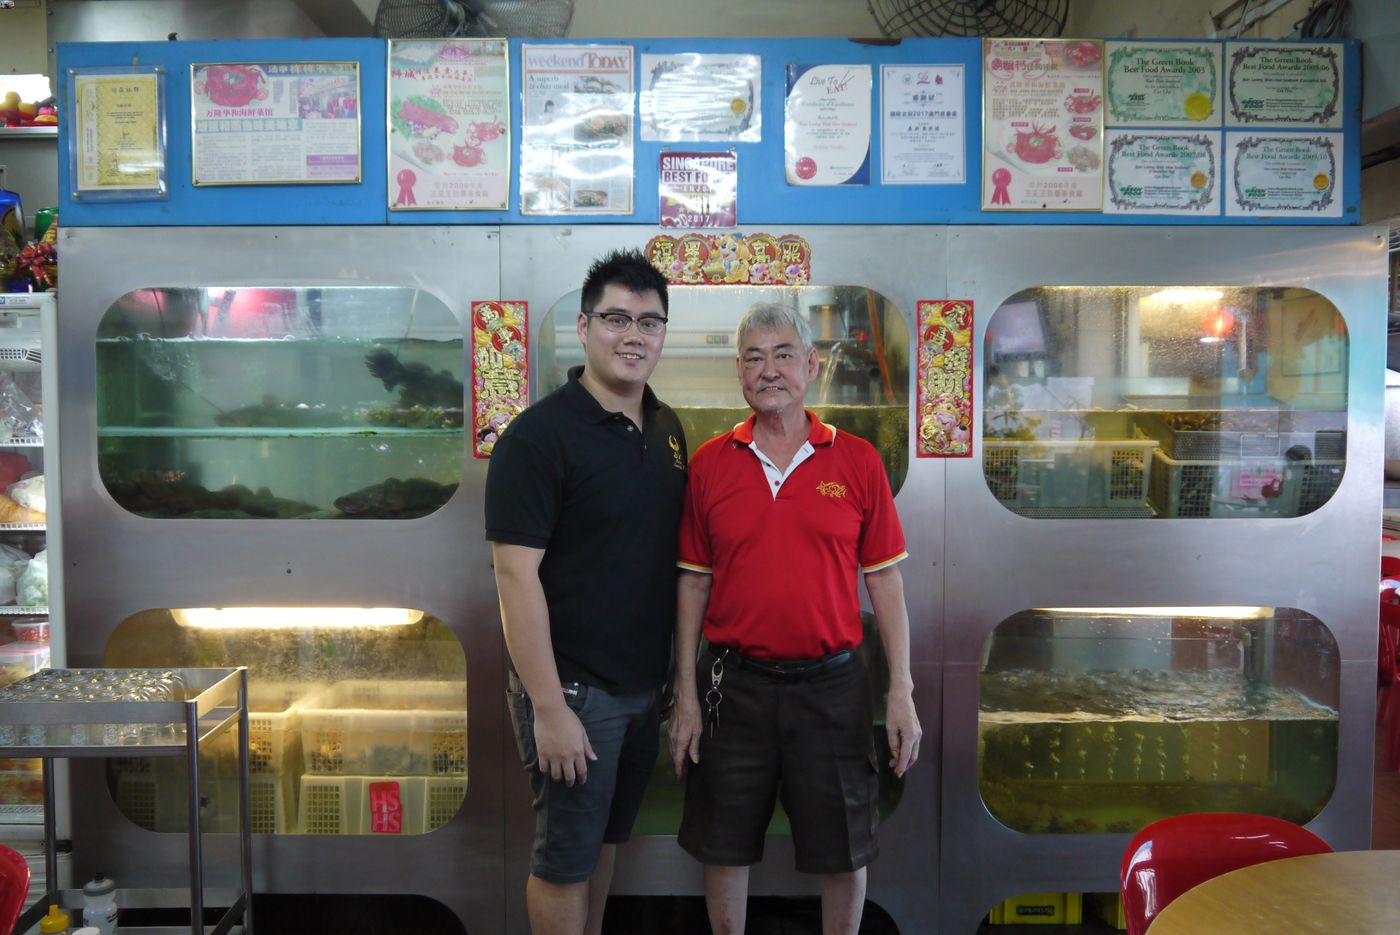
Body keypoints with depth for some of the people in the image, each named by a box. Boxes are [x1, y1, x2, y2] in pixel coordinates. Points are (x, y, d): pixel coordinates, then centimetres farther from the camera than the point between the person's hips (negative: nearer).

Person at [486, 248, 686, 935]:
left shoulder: (667, 429, 7)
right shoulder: (540, 434, -16)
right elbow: (516, 576, -19)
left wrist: (681, 673, 11)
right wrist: (548, 708, -21)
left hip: (646, 684, 7)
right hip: (575, 689, -7)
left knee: (606, 839, 21)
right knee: (566, 858, 7)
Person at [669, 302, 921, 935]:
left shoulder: (857, 461, -1)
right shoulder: (709, 463, 0)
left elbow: (884, 581, 1)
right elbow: (693, 583, 3)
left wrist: (902, 693, -3)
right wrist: (686, 696, 1)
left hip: (832, 684, 0)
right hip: (733, 684, 1)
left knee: (844, 853, 12)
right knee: (724, 847, 14)